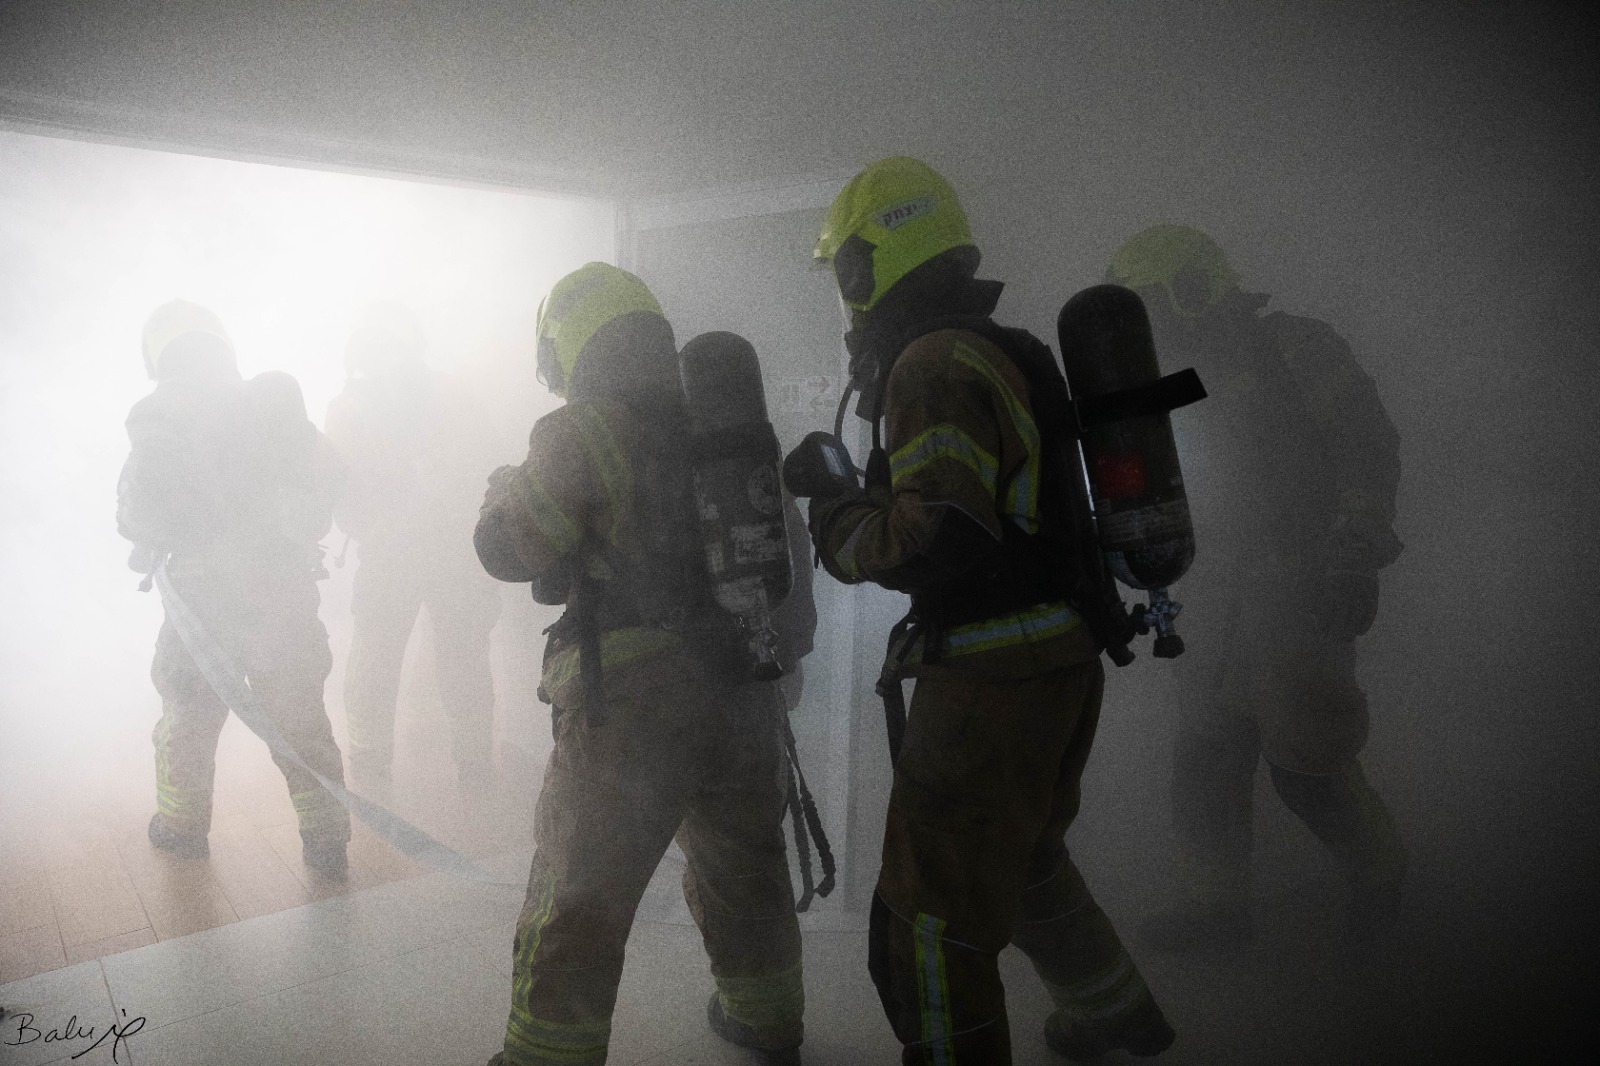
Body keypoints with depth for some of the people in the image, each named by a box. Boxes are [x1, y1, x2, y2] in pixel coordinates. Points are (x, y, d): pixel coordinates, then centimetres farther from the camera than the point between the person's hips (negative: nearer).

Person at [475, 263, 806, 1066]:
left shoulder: (582, 433, -9)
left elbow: (506, 549, -2)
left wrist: (505, 486, 17)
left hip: (633, 705, -7)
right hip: (743, 695, 7)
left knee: (574, 911, 6)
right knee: (743, 870, 26)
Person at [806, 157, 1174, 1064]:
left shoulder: (933, 362, -16)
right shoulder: (1009, 351, 15)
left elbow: (935, 537, -25)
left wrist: (842, 531, -7)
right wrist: (864, 489, 17)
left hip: (995, 674, -11)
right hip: (1068, 652, 11)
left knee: (932, 918, -2)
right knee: (1027, 853, 30)